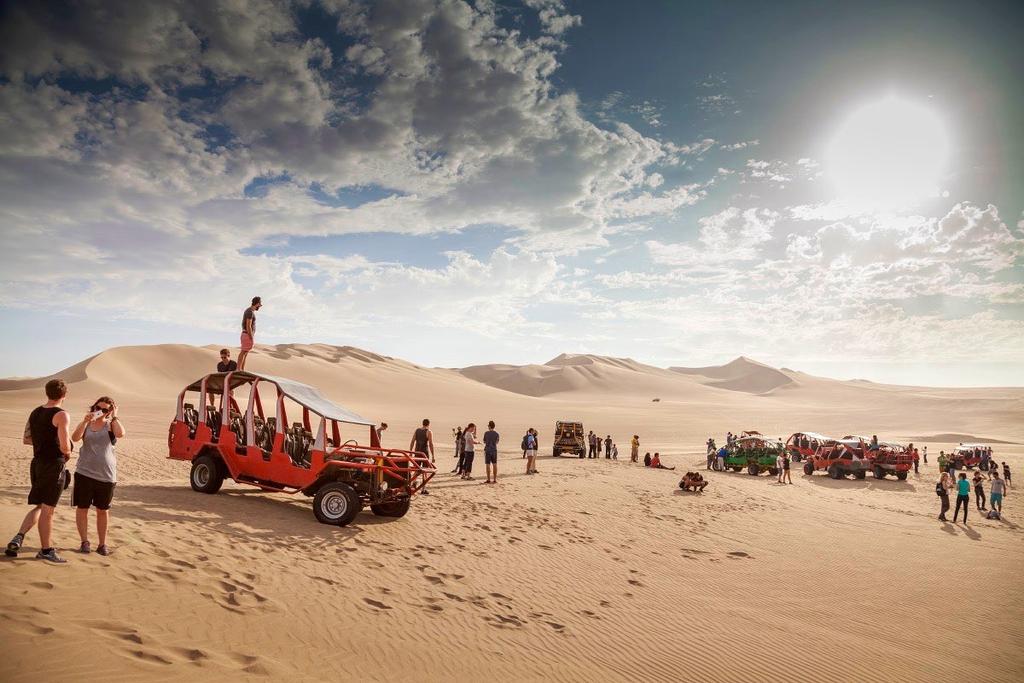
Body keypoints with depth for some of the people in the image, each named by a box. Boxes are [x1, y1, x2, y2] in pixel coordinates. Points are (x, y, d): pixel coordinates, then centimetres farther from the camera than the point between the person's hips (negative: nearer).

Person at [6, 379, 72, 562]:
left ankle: (18, 538, 3)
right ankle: (46, 550, 10)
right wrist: (67, 454, -1)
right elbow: (65, 446, -22)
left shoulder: (35, 413, 9)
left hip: (37, 463, 7)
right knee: (47, 509, 1)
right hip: (54, 465, -7)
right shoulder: (62, 415, -15)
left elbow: (26, 439, 17)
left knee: (38, 506, 19)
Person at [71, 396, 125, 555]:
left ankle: (102, 544, 18)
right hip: (84, 472, 1)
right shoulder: (86, 424, 4)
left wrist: (114, 417, -12)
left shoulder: (111, 424, 0)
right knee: (82, 508, 5)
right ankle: (84, 542, 18)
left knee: (103, 510, 9)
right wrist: (85, 421, -21)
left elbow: (121, 434, -21)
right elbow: (75, 438, -13)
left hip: (106, 475, -1)